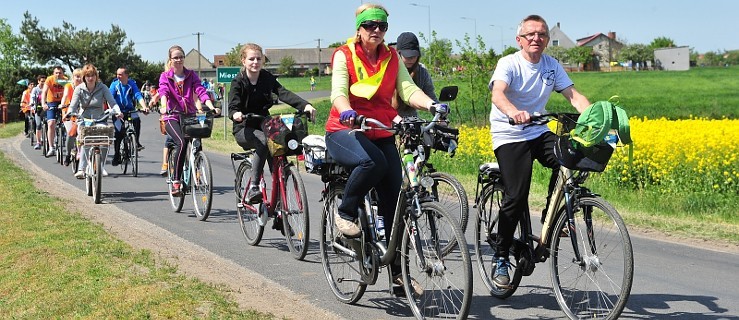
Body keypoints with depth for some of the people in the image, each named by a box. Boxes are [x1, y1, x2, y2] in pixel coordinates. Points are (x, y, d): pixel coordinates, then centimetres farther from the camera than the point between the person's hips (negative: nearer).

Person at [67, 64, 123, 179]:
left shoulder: (102, 87, -4)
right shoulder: (79, 89, -4)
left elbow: (112, 102, -14)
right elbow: (73, 105, -11)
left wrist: (118, 112, -33)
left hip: (99, 118, 1)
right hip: (84, 119, -1)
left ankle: (101, 167, 7)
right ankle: (81, 169, -22)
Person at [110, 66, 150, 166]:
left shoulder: (132, 84, -6)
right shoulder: (114, 84, -6)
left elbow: (139, 96, -18)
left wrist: (144, 106, -35)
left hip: (130, 110, 0)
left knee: (137, 120, -31)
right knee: (119, 133, -8)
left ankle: (136, 142, -14)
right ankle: (116, 156, 7)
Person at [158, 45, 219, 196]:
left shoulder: (191, 75, 10)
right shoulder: (165, 76, 6)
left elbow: (201, 91, -5)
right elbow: (163, 92, -12)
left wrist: (211, 107, -22)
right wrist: (164, 108, -33)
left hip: (190, 115, 3)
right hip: (173, 116, -3)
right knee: (181, 142, -27)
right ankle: (176, 181, -23)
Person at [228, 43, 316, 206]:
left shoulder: (267, 78, 2)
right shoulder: (238, 82, -6)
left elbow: (284, 93, -13)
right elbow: (233, 106, -17)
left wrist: (305, 105, -31)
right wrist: (235, 114, -44)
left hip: (264, 126, 4)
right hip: (244, 129, -4)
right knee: (264, 141, -34)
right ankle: (253, 187, -32)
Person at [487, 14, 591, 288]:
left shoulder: (552, 66, 6)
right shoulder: (508, 64, -10)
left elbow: (574, 95, -1)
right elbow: (497, 94, -29)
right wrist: (513, 112, -51)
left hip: (538, 133, 5)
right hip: (509, 136, -5)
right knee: (516, 197, -14)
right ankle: (500, 258, 1)